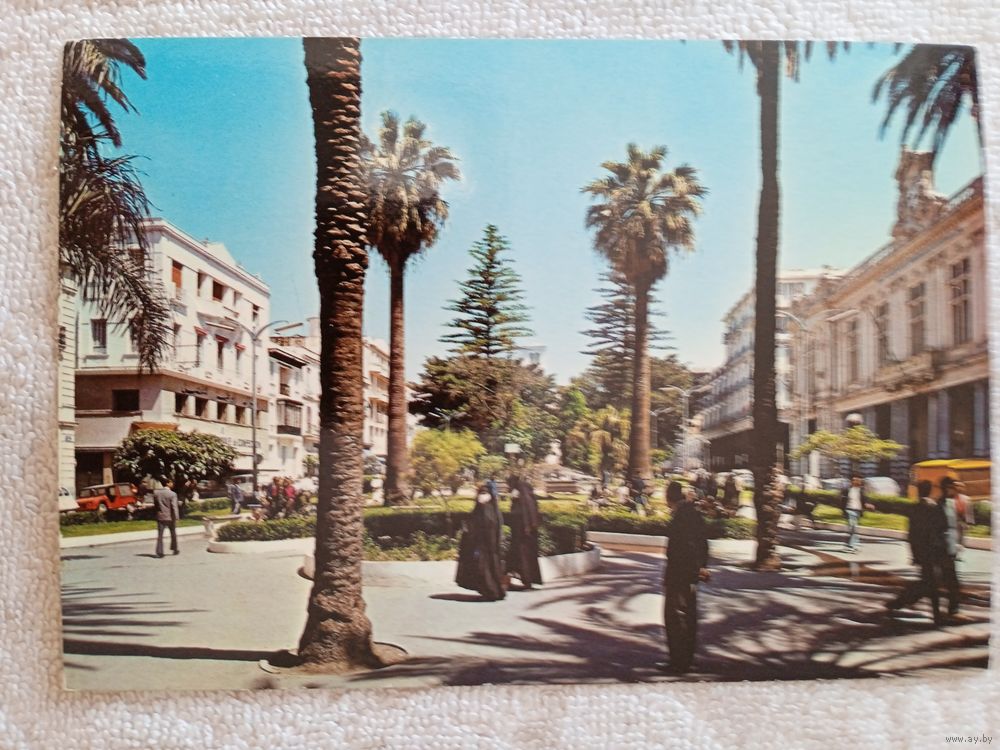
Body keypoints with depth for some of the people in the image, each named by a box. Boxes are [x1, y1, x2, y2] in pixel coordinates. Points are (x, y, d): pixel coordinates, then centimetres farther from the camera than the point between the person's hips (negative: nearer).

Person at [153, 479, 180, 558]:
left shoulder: (156, 492, 1)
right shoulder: (172, 494, -13)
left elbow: (155, 504, 8)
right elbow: (174, 507, -16)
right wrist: (175, 518, -14)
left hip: (160, 516, 3)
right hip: (170, 517, -3)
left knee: (160, 535, 3)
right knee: (173, 534, 15)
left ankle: (159, 552, -5)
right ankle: (174, 549, 24)